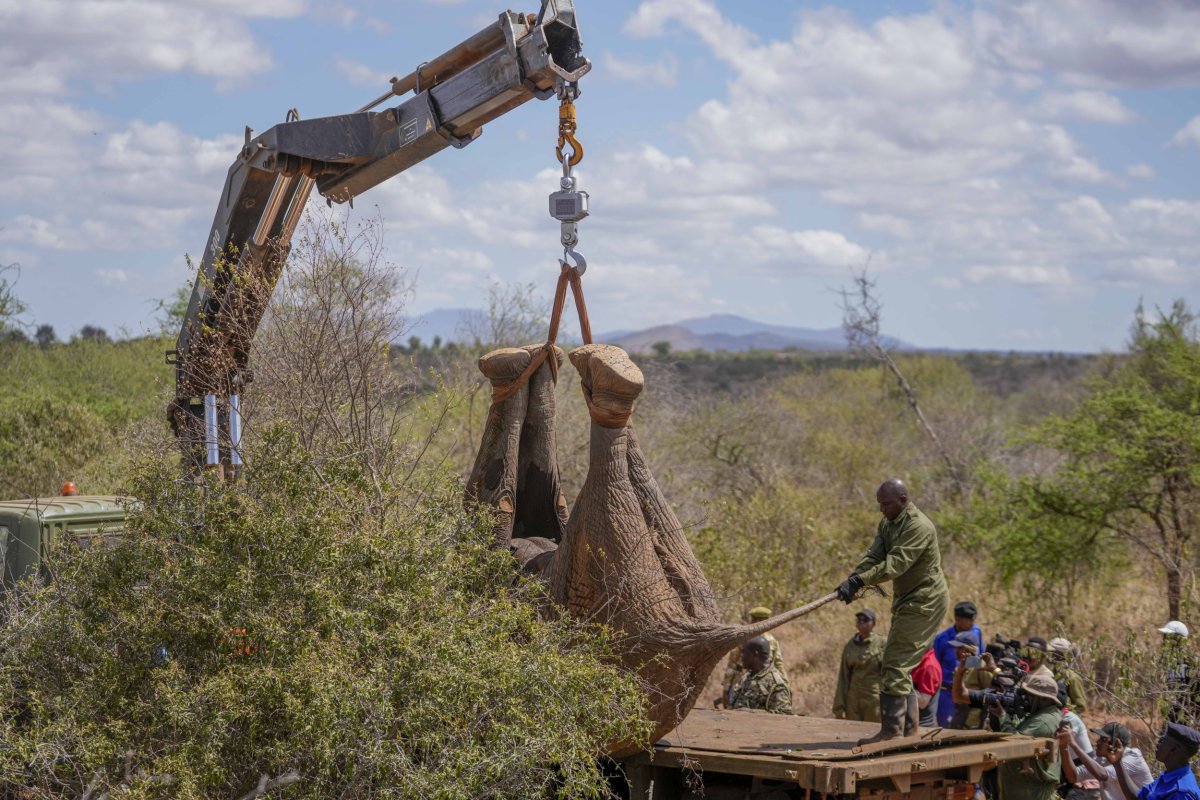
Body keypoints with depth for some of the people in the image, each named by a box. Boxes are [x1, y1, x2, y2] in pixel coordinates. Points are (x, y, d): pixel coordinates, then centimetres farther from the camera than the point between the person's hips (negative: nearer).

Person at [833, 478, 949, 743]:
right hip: (906, 600, 10)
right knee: (899, 663, 14)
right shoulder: (887, 524, 9)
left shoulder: (919, 527, -21)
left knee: (896, 663, -15)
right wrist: (853, 579, -20)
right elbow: (873, 557, -1)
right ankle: (908, 723, 22)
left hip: (925, 602, -10)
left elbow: (895, 564, -31)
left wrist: (859, 580, -38)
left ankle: (892, 727, -16)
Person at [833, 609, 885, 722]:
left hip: (874, 699, -4)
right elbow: (843, 677, 9)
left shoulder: (881, 644, -2)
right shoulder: (850, 646, 9)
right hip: (853, 699, 4)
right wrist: (839, 705, 3)